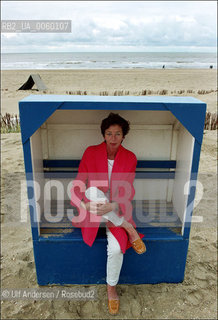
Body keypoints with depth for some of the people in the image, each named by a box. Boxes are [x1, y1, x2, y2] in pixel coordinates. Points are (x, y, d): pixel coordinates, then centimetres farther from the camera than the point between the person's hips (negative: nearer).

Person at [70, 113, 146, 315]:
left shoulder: (130, 158, -5)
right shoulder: (91, 152, -6)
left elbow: (128, 191, -9)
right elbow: (79, 183, -6)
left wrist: (111, 206, -28)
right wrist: (83, 203, -25)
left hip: (116, 209, 0)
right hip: (93, 207, 1)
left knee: (116, 248, -24)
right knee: (93, 191, -35)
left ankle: (111, 288, 8)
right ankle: (129, 229, -18)